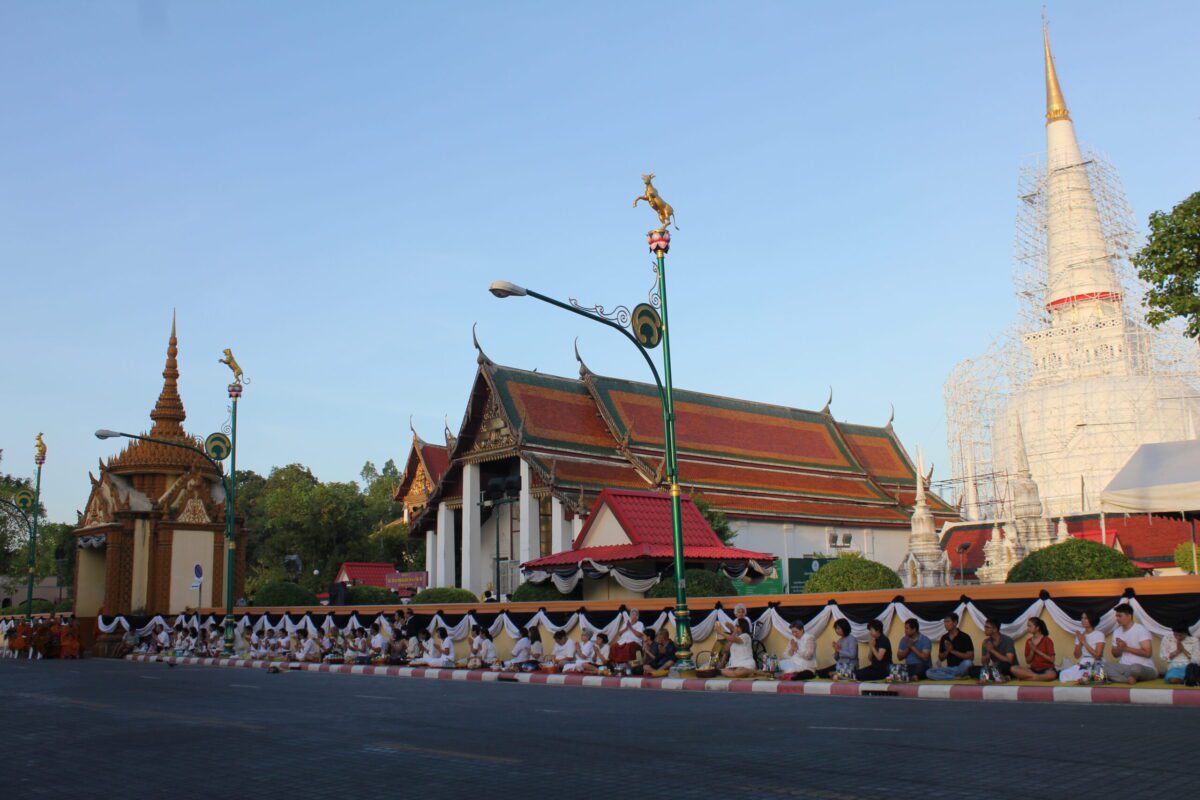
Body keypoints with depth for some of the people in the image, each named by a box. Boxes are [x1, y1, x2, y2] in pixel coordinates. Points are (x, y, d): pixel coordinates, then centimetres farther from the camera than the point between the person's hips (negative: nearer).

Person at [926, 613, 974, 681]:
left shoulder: (965, 637, -7)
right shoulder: (944, 638, 7)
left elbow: (970, 657, -12)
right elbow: (941, 658, 11)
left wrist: (953, 651, -17)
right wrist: (947, 651, -10)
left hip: (962, 668, -4)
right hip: (950, 668, 4)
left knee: (967, 663, -40)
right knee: (929, 673, -21)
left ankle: (948, 676, -18)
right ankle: (958, 677, -24)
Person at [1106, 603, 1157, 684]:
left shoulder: (1141, 629, -8)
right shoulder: (1117, 632, 12)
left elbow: (1147, 653, -17)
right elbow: (1115, 654, 19)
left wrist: (1127, 648, -15)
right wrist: (1120, 649, -5)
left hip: (1145, 668, -5)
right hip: (1124, 667, 5)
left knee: (1135, 668, -42)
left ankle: (1118, 676, -10)